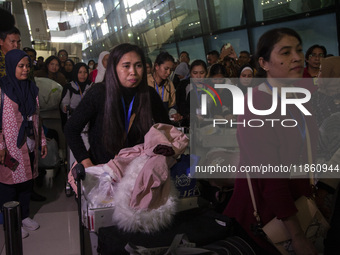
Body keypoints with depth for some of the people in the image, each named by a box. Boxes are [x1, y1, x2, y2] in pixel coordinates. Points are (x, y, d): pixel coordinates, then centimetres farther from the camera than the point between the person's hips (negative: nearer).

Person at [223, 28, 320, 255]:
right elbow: (269, 176, -26)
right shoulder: (255, 105, -25)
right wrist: (298, 236, -23)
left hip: (298, 198, 7)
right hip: (267, 204, -7)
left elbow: (310, 150, 7)